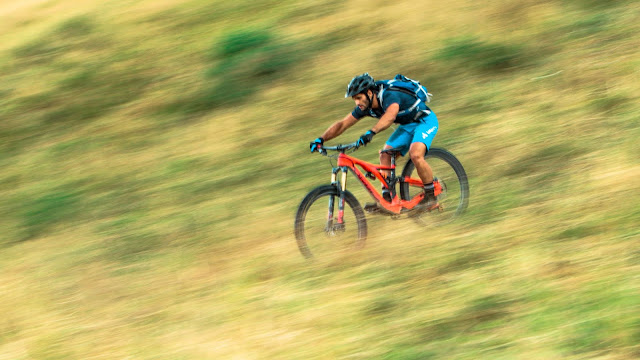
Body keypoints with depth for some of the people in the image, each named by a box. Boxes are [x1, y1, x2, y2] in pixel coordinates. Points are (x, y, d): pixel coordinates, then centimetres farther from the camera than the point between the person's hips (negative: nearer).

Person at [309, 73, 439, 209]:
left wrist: (371, 132, -69)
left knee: (415, 154, -29)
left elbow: (390, 116, -55)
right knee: (385, 156, -8)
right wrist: (320, 139, -18)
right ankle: (386, 199, -5)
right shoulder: (365, 107, -9)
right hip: (407, 125, 8)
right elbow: (342, 124, -5)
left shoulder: (390, 97, -34)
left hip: (425, 121, -8)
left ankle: (431, 197, -14)